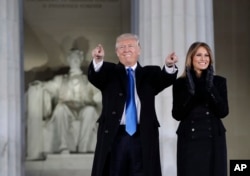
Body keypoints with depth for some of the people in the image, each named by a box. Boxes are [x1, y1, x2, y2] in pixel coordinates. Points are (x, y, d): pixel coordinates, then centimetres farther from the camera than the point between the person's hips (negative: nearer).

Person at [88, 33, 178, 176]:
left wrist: (170, 66, -31)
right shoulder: (110, 72, 10)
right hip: (114, 136, 0)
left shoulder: (150, 73, 12)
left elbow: (166, 79, -7)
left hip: (143, 138, 0)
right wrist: (98, 60, -33)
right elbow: (94, 77, -10)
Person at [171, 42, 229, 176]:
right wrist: (190, 92, -16)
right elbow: (177, 115, -4)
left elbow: (223, 112, -4)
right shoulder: (180, 83, 3)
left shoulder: (219, 81, 6)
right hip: (189, 140, -1)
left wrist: (211, 88, -14)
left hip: (214, 140, 1)